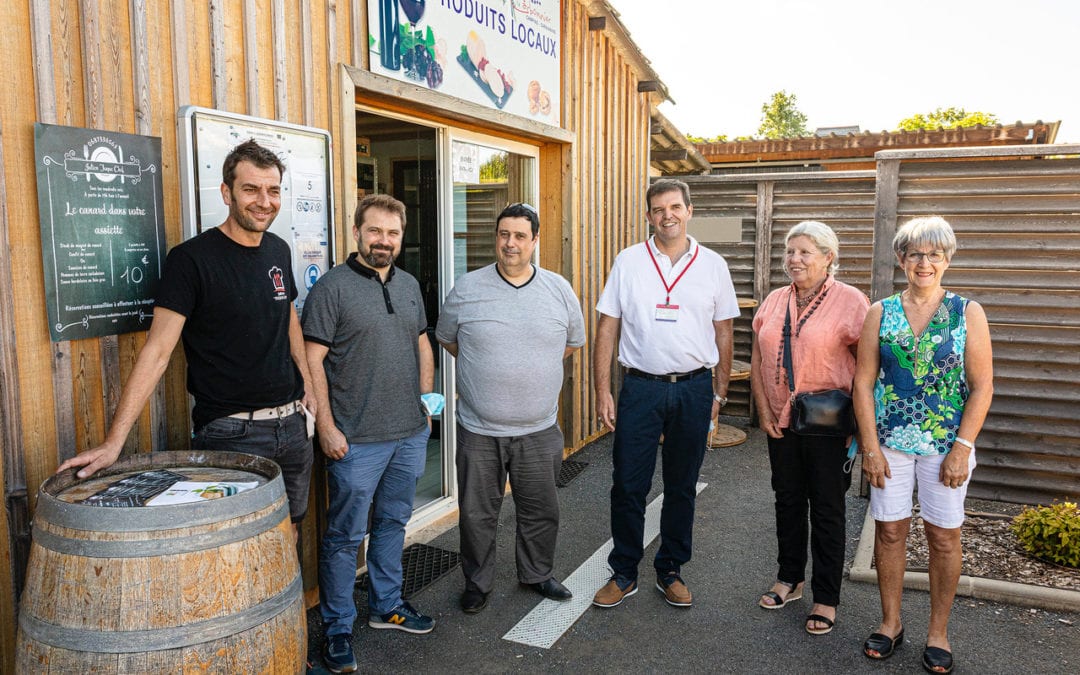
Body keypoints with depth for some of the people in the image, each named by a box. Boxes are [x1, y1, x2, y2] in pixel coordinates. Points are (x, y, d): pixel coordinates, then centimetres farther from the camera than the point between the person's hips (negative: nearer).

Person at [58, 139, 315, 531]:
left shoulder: (278, 251, 6)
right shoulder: (192, 259, -12)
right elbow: (158, 349, -17)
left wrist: (308, 383, 12)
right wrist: (114, 441, -23)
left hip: (291, 425, 6)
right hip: (229, 435, -6)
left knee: (287, 535, 16)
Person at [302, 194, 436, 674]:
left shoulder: (409, 284, 10)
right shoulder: (332, 287, -9)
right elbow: (313, 361, -12)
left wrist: (426, 401, 11)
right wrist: (326, 427, -15)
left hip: (410, 435, 6)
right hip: (357, 440, -6)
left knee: (393, 523, 19)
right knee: (346, 536, 4)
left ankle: (386, 606, 37)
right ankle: (337, 628, 20)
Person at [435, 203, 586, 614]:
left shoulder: (559, 290, 0)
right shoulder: (466, 290, -5)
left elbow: (574, 341, 15)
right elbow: (447, 339, 10)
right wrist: (485, 370, 8)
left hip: (539, 430, 2)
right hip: (479, 430, -1)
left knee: (541, 511, 15)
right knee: (477, 514, 10)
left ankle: (537, 574, 38)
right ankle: (477, 583, 31)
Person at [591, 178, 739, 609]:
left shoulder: (712, 265, 5)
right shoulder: (628, 262, 1)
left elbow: (723, 332, 9)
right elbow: (607, 328, 1)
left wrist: (719, 392, 6)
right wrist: (602, 391, -4)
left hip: (693, 388, 1)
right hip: (640, 387, -1)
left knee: (682, 488, 12)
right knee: (628, 486, 3)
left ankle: (670, 572, 28)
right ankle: (624, 574, 21)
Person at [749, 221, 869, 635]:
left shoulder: (849, 301, -9)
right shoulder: (775, 302, 7)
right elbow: (757, 361, 10)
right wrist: (764, 412, 2)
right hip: (781, 422, 5)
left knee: (827, 510, 6)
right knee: (788, 501, 16)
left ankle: (826, 598, 20)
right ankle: (790, 579, 34)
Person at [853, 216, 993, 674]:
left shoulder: (968, 314, -1)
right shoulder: (881, 314, 1)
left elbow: (982, 386, -3)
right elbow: (863, 382, 0)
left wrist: (963, 448, -9)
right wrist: (870, 446, -6)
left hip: (946, 443, -1)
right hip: (890, 441, 1)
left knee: (944, 535, 7)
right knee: (889, 530, 7)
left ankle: (938, 631, 24)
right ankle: (891, 622, 25)